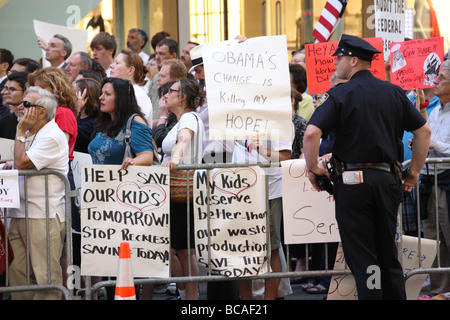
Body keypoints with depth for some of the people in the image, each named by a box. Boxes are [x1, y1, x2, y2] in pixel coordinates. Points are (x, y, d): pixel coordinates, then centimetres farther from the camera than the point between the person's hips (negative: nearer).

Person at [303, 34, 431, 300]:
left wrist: (313, 169, -5)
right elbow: (424, 131, 11)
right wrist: (414, 173, 17)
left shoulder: (341, 95, -7)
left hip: (353, 181, -5)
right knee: (388, 254, 13)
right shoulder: (394, 93, 8)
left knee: (361, 257, 0)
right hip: (388, 179, 5)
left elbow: (312, 133, -19)